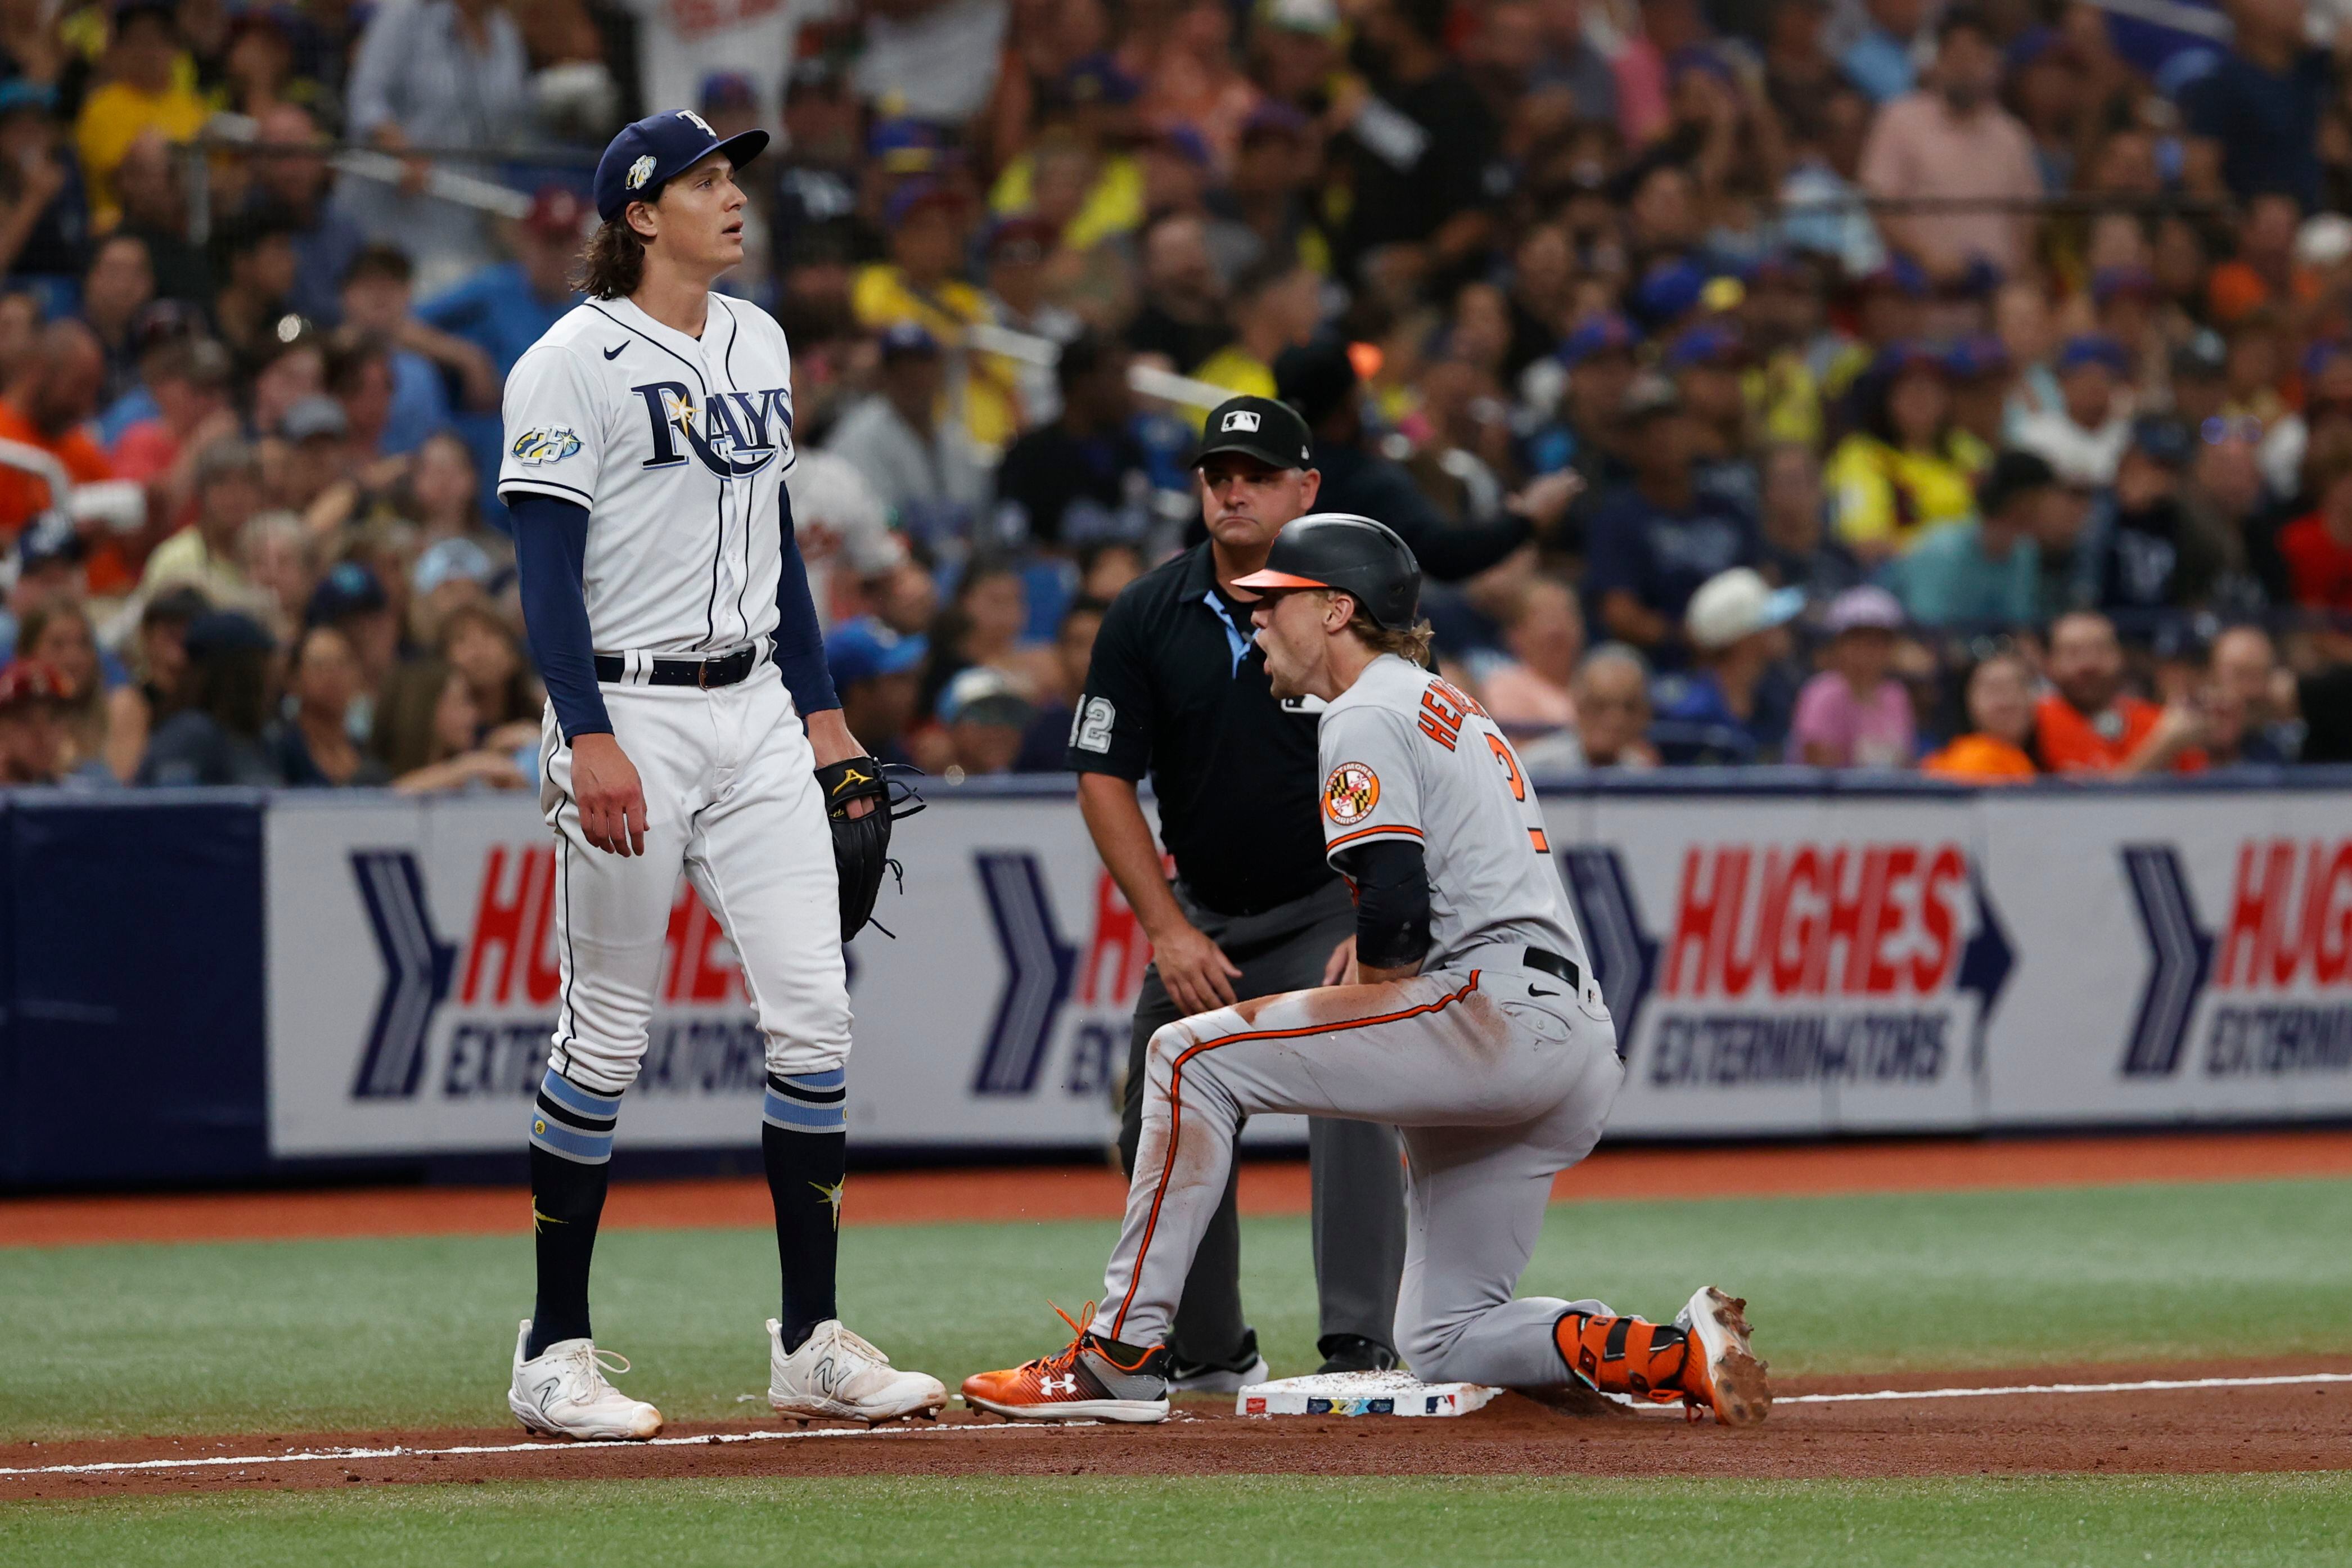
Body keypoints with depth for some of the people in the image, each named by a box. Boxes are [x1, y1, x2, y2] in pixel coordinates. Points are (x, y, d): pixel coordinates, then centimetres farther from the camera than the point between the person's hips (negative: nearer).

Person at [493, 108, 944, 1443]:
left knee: (815, 1012, -1)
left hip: (756, 712, 7)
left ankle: (813, 1344, 4)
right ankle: (555, 1353, 6)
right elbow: (548, 571, -13)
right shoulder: (575, 364, -8)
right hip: (630, 713, -7)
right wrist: (590, 742, -22)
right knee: (609, 1037, -3)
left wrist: (823, 713, 16)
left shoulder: (758, 344, 14)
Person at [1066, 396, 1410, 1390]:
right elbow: (1104, 781, -1)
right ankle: (1209, 1355, 21)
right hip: (1201, 917, 4)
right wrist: (1169, 932, -9)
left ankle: (1359, 1347, -25)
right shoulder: (1147, 618, -4)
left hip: (1335, 906, -4)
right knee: (1160, 1131, 4)